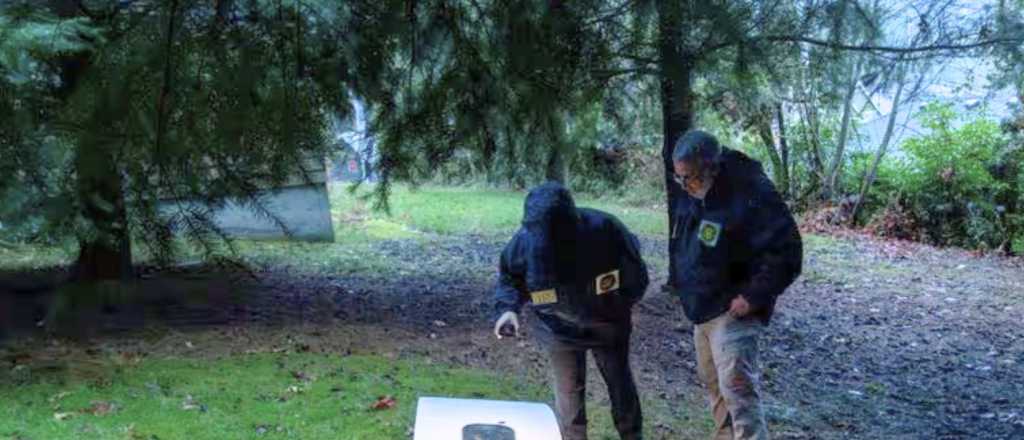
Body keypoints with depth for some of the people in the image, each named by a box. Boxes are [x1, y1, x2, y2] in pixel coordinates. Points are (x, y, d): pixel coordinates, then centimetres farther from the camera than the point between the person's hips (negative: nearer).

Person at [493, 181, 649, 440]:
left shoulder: (604, 229, -30)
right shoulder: (525, 241, -29)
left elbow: (634, 269, -9)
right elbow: (508, 277, -8)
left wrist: (626, 303, -2)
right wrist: (508, 307, -26)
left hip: (608, 322, 1)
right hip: (560, 329, 0)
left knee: (621, 383, 17)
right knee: (568, 392, 3)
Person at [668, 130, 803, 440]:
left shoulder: (751, 195, -24)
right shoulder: (692, 194, 2)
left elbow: (785, 253, -22)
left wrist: (754, 297, -22)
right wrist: (683, 288, 12)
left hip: (732, 311, -9)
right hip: (701, 308, 9)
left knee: (737, 389, -16)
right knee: (713, 382, 20)